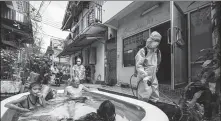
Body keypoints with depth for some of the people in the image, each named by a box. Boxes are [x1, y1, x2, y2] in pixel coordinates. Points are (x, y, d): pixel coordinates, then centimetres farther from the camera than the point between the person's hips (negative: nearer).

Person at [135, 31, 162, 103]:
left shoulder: (158, 52, 9)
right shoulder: (142, 51, -11)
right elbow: (138, 66, -17)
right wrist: (145, 77, -23)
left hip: (153, 78, 6)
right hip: (144, 79, -6)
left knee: (155, 99, 14)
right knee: (144, 99, -5)